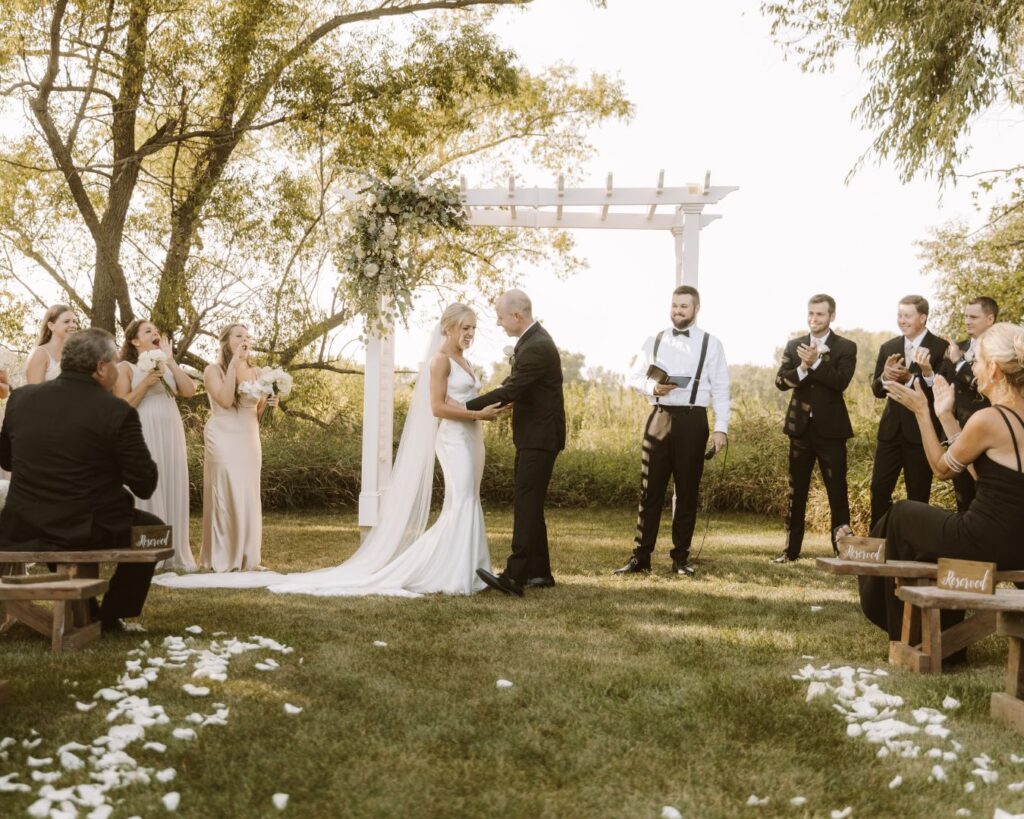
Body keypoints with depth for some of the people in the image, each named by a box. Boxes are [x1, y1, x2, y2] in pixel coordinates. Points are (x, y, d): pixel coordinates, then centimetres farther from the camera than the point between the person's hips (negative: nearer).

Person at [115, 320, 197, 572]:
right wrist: (146, 383, -15)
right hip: (144, 437, -5)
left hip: (171, 436, 5)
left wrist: (170, 361, 0)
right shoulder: (125, 367, 2)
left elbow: (189, 391, 2)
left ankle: (175, 554, 9)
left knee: (173, 492, 4)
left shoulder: (166, 367, 18)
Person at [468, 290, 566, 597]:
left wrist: (466, 407, -15)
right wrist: (481, 406, 7)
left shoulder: (537, 347, -20)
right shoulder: (529, 341, 13)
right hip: (531, 436, 10)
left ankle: (515, 576, -19)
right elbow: (513, 383, 20)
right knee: (528, 503, 13)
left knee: (527, 503, -15)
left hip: (540, 438, -10)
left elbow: (510, 391, -22)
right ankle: (539, 572, 19)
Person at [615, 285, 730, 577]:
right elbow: (635, 378, 12)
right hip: (659, 418, 2)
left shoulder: (711, 344, 2)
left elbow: (720, 389, -1)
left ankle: (681, 557, 14)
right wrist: (652, 387, -10)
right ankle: (641, 556, 6)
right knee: (650, 489, 2)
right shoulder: (654, 341, 9)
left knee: (687, 491, 5)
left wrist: (721, 428, -9)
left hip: (692, 420, -2)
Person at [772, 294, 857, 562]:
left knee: (837, 490, -3)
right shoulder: (794, 346, 9)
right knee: (796, 490, 9)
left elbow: (841, 382, -15)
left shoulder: (846, 348, 0)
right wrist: (803, 368, -20)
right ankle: (792, 548, 16)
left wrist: (815, 363, -23)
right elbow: (780, 381, -3)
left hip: (830, 427, -3)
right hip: (801, 426, 4)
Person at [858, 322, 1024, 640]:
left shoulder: (988, 419, -19)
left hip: (987, 542, -8)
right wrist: (946, 416, 16)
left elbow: (942, 469, -4)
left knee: (902, 514, 17)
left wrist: (921, 412, 1)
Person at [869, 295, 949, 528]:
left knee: (918, 495, 5)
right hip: (891, 429, 5)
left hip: (922, 431, -4)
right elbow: (877, 390, 6)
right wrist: (885, 377, -16)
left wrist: (910, 378, -29)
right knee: (879, 489, 5)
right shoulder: (888, 348, 8)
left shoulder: (941, 348, -7)